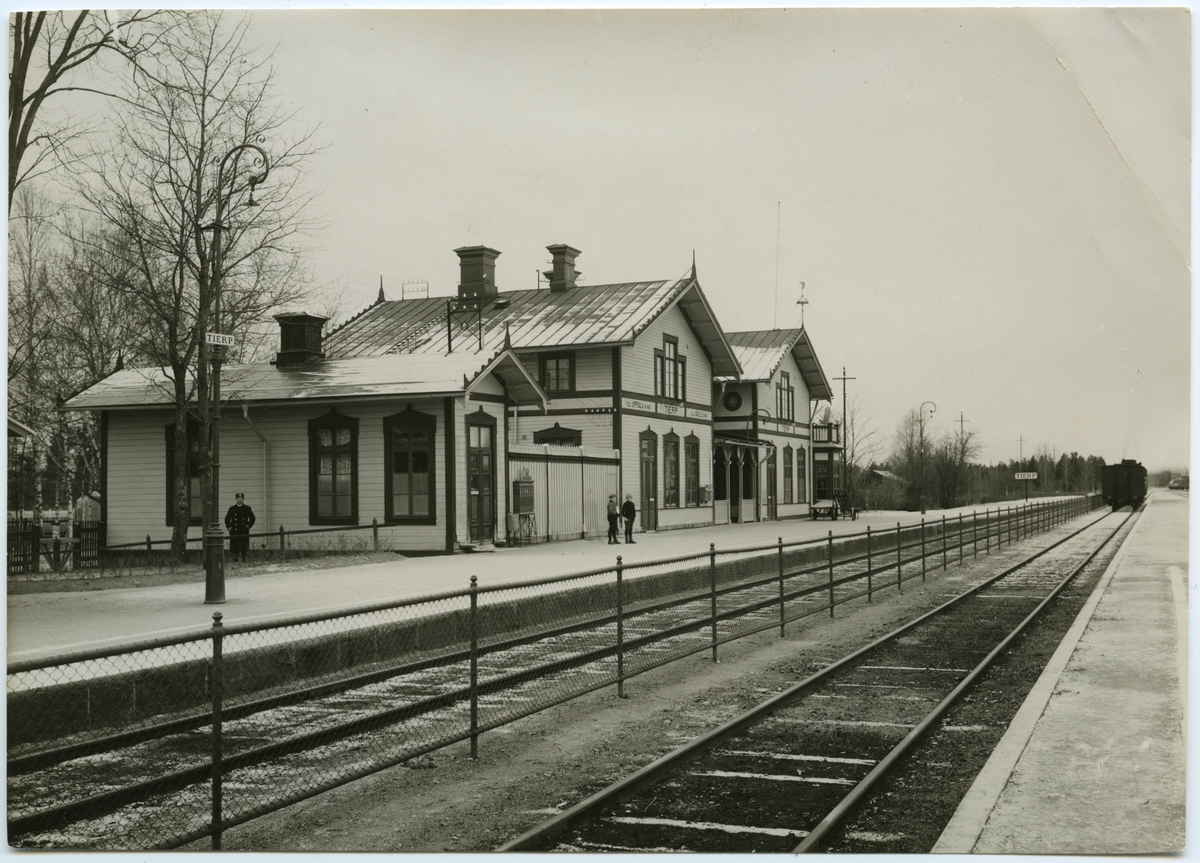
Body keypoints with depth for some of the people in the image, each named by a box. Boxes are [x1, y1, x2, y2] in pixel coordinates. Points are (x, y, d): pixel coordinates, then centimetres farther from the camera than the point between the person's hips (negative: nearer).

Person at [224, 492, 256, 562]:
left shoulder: (247, 509, 8)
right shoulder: (232, 509, 8)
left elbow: (252, 518, 15)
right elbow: (227, 519, 16)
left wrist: (249, 525, 5)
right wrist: (228, 527, 7)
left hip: (244, 531, 0)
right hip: (234, 531, 0)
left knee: (244, 547, -3)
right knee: (235, 546, -3)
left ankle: (244, 558, 3)